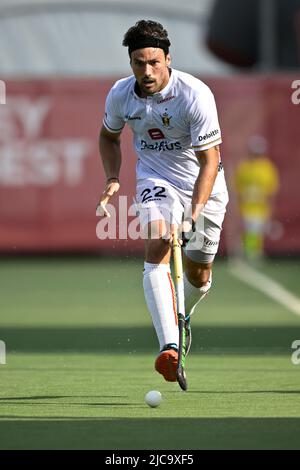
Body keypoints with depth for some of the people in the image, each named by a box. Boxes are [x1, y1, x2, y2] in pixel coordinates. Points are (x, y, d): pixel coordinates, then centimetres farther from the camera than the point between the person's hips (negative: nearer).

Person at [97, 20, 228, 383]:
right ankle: (169, 346, -39)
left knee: (198, 277, 9)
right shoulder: (120, 94, -11)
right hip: (155, 179, 1)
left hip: (203, 186, -1)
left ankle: (181, 318, 46)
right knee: (157, 250, -26)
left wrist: (194, 213, -35)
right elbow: (109, 136, 12)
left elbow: (210, 159, -25)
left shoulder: (195, 95, -25)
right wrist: (112, 180, -5)